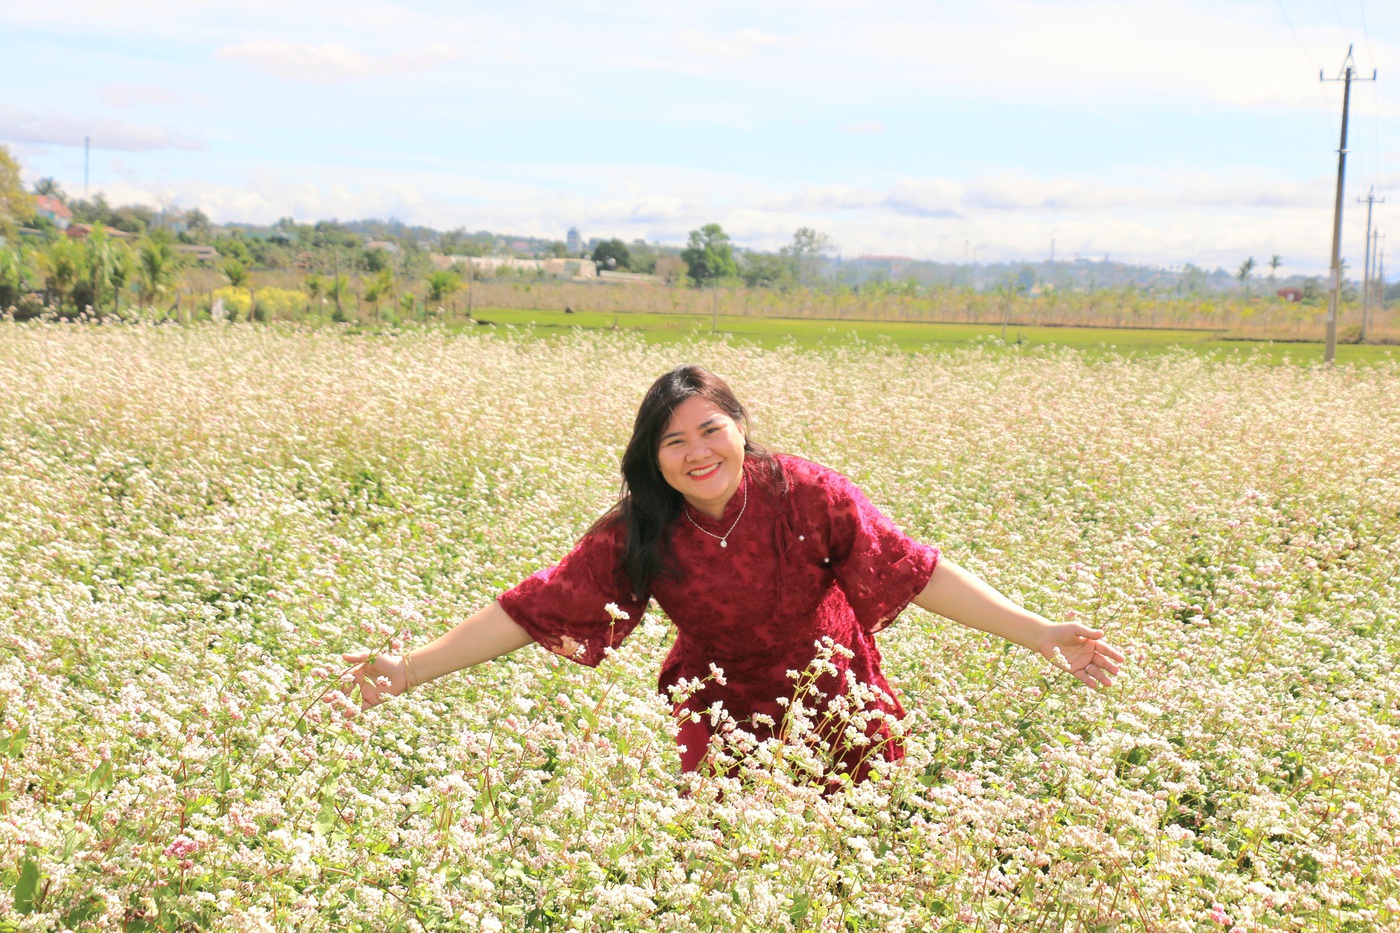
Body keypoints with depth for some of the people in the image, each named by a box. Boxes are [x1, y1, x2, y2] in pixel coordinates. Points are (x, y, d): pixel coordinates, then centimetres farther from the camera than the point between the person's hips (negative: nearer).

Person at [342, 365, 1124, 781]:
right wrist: (413, 669, -27)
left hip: (831, 708, -1)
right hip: (720, 719, 1)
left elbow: (915, 570, -23)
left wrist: (1040, 633, -30)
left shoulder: (808, 496, -23)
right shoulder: (635, 537, -18)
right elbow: (537, 606, -20)